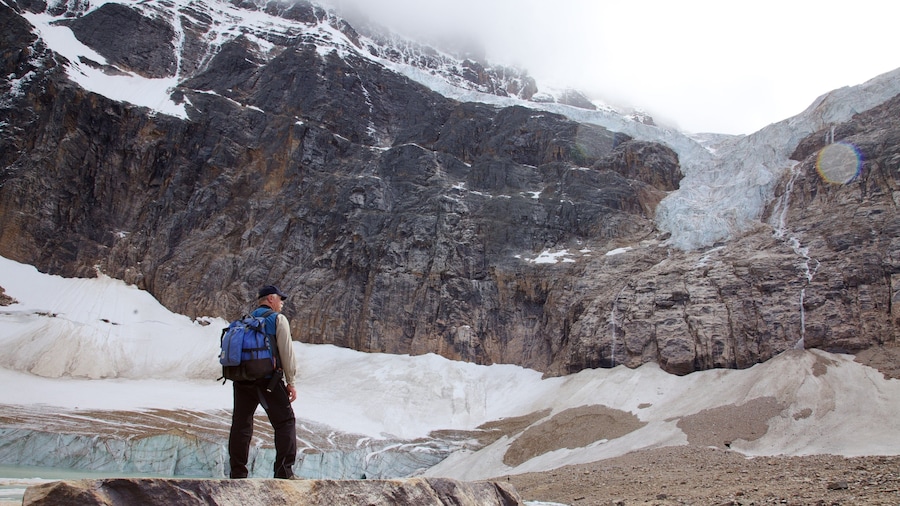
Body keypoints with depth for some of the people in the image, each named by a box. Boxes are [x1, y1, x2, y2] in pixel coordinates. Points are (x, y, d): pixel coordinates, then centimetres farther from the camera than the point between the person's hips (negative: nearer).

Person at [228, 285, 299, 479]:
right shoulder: (278, 319, 2)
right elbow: (286, 352, -5)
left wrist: (239, 377, 19)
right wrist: (291, 382, -2)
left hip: (242, 380, 6)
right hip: (268, 380, -5)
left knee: (240, 425, 9)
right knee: (285, 422, 1)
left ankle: (237, 473, 10)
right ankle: (284, 472, -4)